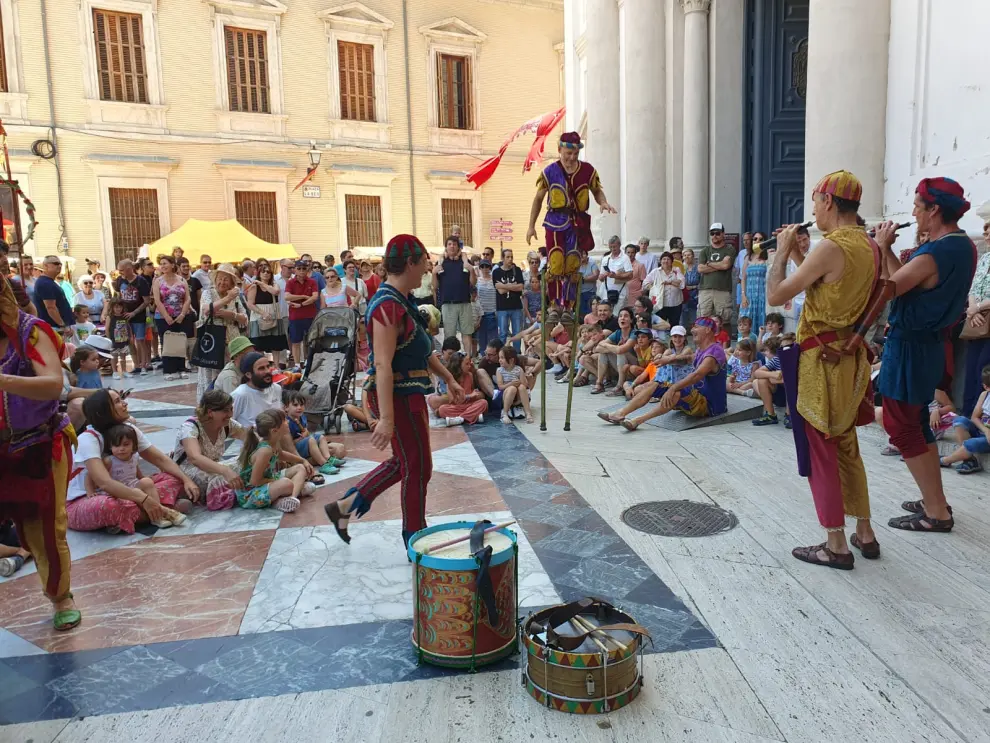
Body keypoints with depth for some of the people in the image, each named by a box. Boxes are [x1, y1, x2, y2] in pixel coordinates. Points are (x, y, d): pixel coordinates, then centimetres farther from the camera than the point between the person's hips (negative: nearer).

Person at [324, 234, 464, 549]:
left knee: (403, 461, 21)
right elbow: (382, 364, -28)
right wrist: (386, 418, -31)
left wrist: (449, 378, 23)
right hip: (398, 396, -10)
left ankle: (344, 506, 31)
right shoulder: (388, 306, -22)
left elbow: (421, 348, 20)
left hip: (409, 394, 10)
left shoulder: (400, 301, 9)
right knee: (418, 467, 4)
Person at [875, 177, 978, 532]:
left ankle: (936, 513, 8)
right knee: (916, 421, 20)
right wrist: (888, 250, 1)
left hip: (910, 346, -10)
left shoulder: (933, 256, -25)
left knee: (900, 425, 1)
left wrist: (881, 248, -10)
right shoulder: (965, 246, 5)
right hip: (932, 342, 10)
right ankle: (935, 500, 30)